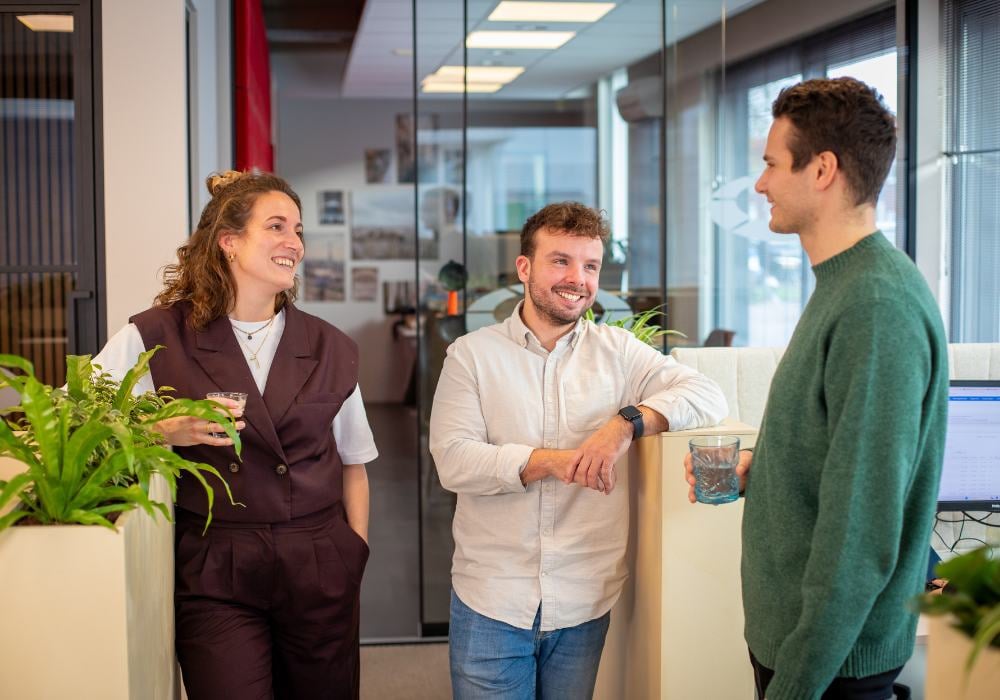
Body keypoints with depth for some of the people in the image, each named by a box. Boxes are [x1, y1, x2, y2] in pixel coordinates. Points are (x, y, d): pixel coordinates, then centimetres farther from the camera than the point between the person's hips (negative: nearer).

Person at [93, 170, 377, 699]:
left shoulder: (330, 349, 8)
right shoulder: (156, 337, -2)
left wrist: (355, 556, 6)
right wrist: (165, 431, -18)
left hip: (320, 573, 3)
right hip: (215, 575, -3)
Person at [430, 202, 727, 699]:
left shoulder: (617, 351, 4)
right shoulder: (471, 354, -1)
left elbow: (707, 397, -4)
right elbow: (453, 461, -11)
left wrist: (627, 422, -20)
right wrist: (553, 461, -22)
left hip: (584, 602, 2)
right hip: (491, 601, -2)